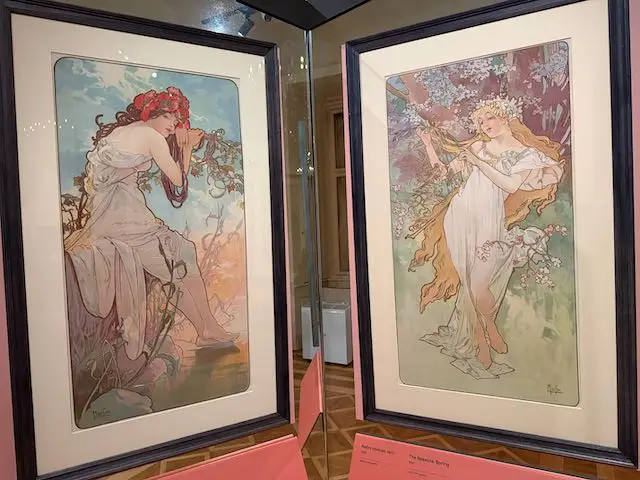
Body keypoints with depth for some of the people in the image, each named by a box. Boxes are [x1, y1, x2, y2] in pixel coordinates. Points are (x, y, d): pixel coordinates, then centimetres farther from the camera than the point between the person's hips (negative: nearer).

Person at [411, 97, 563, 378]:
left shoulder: (527, 153, 6)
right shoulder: (477, 147, 16)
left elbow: (511, 185, -10)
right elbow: (446, 172, 17)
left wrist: (478, 162, -8)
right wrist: (429, 146, 8)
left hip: (489, 222, -3)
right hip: (460, 218, 3)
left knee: (478, 287, -10)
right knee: (468, 285, 1)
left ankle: (490, 331, 20)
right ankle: (482, 347, 15)